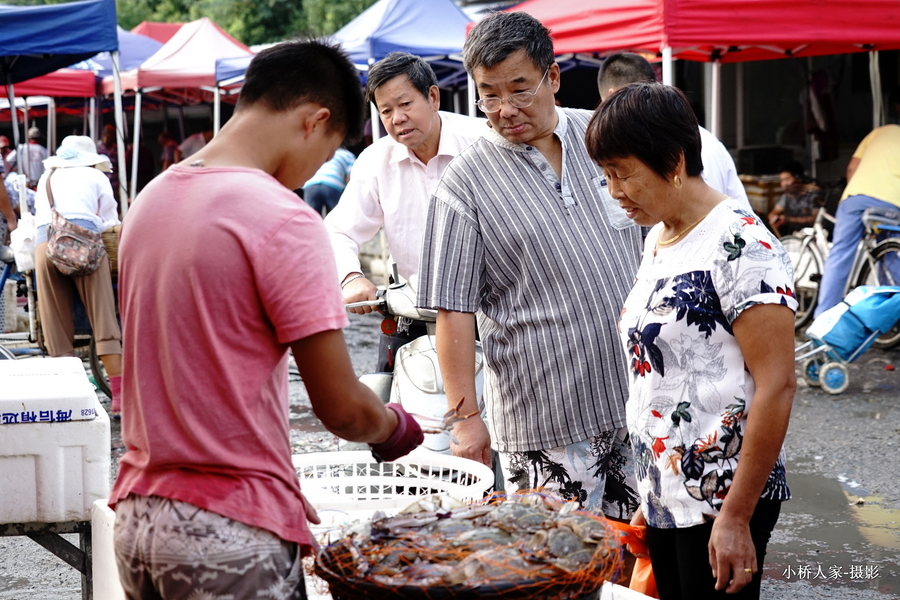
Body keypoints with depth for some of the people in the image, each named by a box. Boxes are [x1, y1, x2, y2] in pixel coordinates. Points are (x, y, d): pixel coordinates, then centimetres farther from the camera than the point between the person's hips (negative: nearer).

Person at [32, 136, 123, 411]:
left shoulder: (45, 179, 32)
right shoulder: (96, 176, 23)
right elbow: (110, 222, 24)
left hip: (43, 242, 3)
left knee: (56, 326, 5)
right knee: (104, 319, -4)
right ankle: (119, 394, -10)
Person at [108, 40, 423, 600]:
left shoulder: (152, 198, 8)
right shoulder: (283, 220, -16)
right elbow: (342, 407, -16)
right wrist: (395, 427, 7)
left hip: (137, 517, 7)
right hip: (231, 535, -7)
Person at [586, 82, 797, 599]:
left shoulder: (740, 244, -16)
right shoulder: (657, 241, 10)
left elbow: (776, 386, -19)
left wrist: (736, 517, -19)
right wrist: (652, 498, 18)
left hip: (722, 502, -8)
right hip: (666, 495, 8)